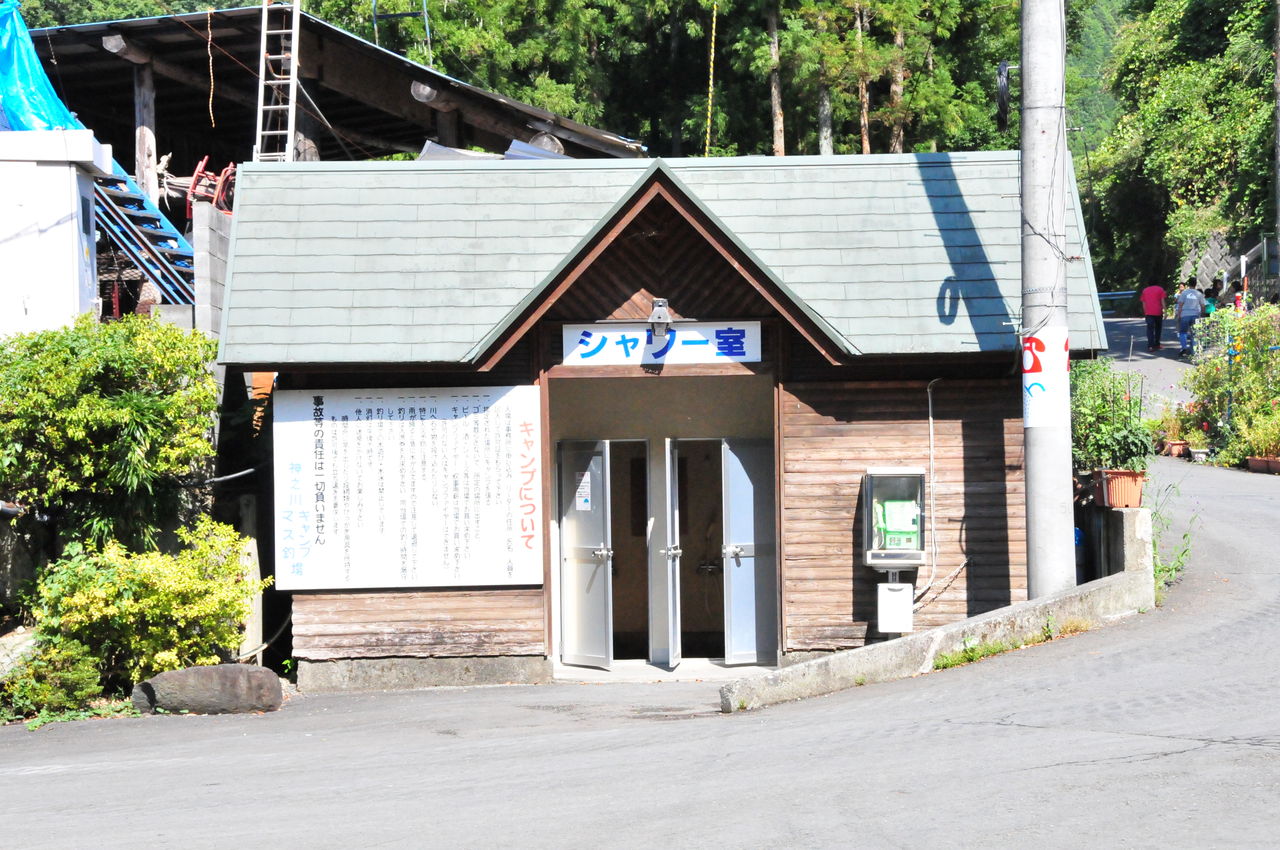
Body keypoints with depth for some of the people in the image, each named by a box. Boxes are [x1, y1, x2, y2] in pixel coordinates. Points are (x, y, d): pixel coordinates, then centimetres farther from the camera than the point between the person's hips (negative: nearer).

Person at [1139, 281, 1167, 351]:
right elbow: (1162, 301, -1)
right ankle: (1157, 344, 19)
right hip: (1158, 312, -1)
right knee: (1158, 329, 16)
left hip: (1148, 313, 1)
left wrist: (1145, 313, 16)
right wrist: (1165, 311, -1)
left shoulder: (1145, 290, 14)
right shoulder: (1160, 289, 7)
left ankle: (1150, 346, -17)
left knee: (1150, 329, -3)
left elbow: (1143, 303, 12)